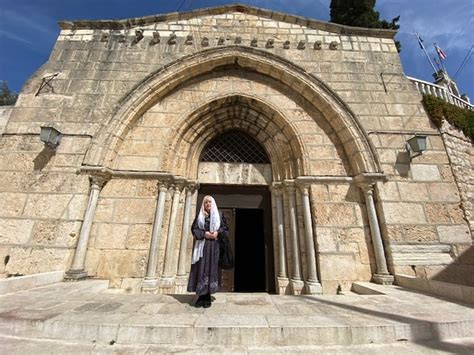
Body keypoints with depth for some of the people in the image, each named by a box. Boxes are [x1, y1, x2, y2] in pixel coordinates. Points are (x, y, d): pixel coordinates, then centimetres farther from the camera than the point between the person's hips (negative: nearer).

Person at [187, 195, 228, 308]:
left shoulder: (219, 216, 10)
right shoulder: (199, 216, 11)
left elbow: (225, 229, 6)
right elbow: (194, 229, 3)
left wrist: (218, 233, -13)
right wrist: (204, 234, -13)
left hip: (214, 246, 0)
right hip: (202, 245, 1)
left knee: (211, 268, -2)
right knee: (201, 269, -3)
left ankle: (207, 297, 6)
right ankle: (201, 296, 6)